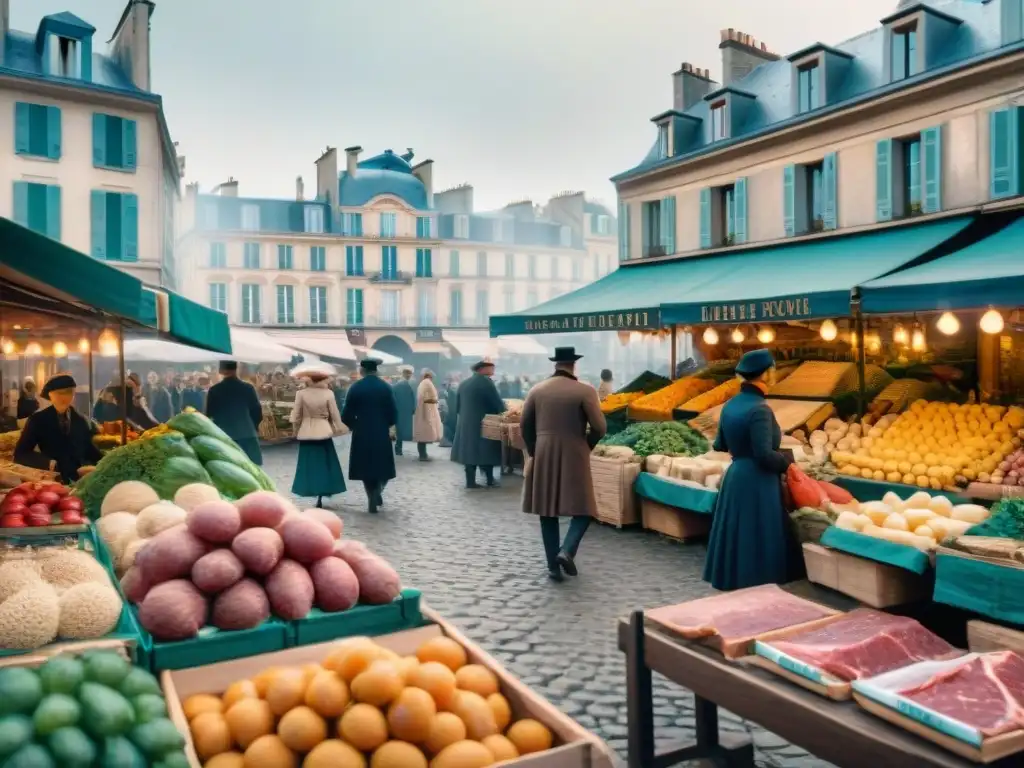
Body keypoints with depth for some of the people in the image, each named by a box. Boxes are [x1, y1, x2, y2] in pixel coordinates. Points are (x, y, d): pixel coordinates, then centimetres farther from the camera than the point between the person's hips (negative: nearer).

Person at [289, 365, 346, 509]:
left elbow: (296, 414, -1)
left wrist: (295, 429, 12)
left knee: (309, 464, 8)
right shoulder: (328, 393, -8)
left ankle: (312, 491, 7)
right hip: (324, 432, 0)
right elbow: (335, 414, -3)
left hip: (306, 433, 0)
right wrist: (338, 428, 10)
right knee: (323, 463, 7)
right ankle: (320, 498, 6)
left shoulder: (301, 393, -6)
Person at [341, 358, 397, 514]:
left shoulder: (355, 388, -5)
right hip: (382, 434, 0)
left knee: (366, 467, 10)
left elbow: (346, 415, -4)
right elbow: (393, 414, -5)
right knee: (382, 467, 14)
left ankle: (372, 500, 9)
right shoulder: (386, 387, -4)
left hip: (362, 434, 0)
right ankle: (377, 492, -7)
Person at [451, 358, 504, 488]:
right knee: (486, 452, 5)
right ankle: (490, 480, 10)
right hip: (483, 425, -6)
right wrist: (503, 408, 6)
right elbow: (498, 404, -13)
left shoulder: (463, 383, 8)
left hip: (465, 424, 6)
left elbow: (457, 406, 12)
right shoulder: (486, 382, -12)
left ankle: (470, 481, 8)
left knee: (469, 451, 8)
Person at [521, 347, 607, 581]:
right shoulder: (585, 391, -7)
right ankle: (567, 551, -13)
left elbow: (525, 426, 5)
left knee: (547, 512, 9)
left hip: (543, 458, 3)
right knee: (582, 510, 8)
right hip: (574, 457, -3)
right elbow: (600, 428, -10)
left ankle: (553, 566, 10)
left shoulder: (537, 390, 3)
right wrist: (586, 447, 7)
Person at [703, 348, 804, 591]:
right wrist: (788, 458, -5)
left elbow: (720, 445, 15)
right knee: (757, 537, 2)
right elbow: (765, 456, -23)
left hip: (735, 476, 8)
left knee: (737, 532, 16)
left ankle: (731, 578, 26)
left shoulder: (730, 405, 5)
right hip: (756, 482, -8)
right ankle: (756, 583, 11)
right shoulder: (759, 409, -19)